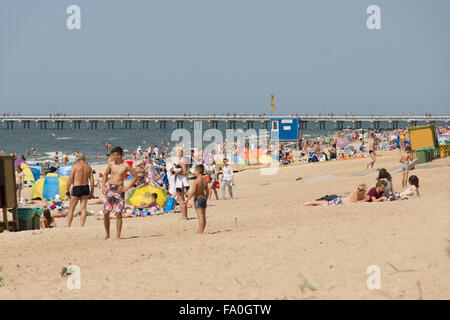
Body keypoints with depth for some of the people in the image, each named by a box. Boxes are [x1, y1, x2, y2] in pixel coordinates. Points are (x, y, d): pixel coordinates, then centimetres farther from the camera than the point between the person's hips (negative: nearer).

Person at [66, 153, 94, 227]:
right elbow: (92, 180, 5)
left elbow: (70, 178, -10)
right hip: (86, 188, 4)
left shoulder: (75, 166, -6)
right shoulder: (88, 167, 7)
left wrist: (67, 189, -5)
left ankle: (68, 226, 0)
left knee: (71, 209, 3)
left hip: (76, 188, -4)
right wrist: (91, 192, 11)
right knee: (83, 209, 7)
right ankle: (81, 226, 3)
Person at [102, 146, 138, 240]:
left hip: (119, 190, -3)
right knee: (106, 213, -2)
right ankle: (107, 234, 14)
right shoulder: (111, 164, 5)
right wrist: (103, 186, 9)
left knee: (118, 214, -4)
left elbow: (135, 176, 2)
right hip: (110, 189, 3)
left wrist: (127, 187, -5)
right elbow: (105, 174, 20)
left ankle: (118, 236, 2)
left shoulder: (125, 166, -5)